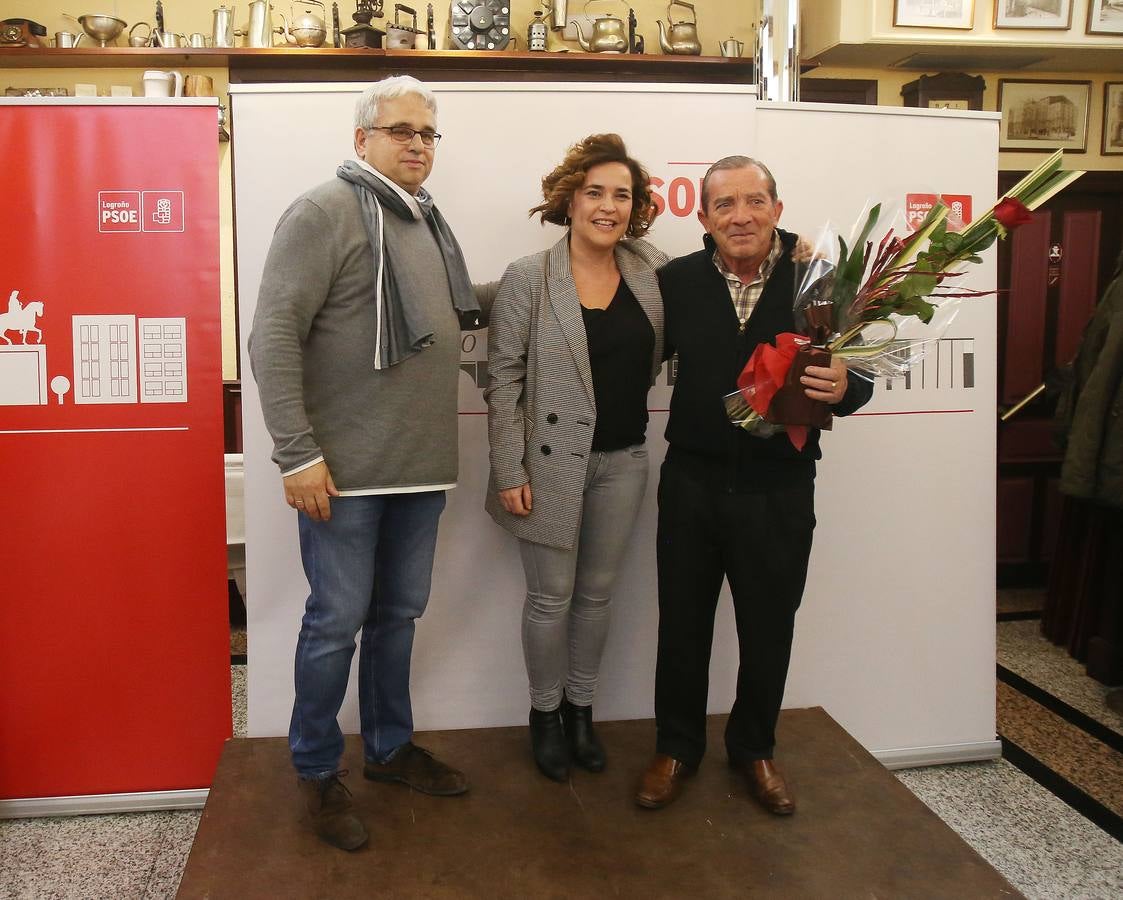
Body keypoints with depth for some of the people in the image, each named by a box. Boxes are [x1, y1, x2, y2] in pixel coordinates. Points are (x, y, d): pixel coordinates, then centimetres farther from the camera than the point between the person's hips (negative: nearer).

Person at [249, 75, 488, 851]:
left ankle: (390, 747, 34)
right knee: (337, 621, 3)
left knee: (399, 614, 17)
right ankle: (318, 771, 23)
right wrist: (298, 453, -17)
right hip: (345, 469, -7)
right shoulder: (326, 212, -8)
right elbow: (274, 336, -14)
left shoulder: (429, 222, 15)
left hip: (422, 467, 7)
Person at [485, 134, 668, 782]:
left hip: (623, 460, 4)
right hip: (552, 461, -4)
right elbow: (504, 380, -8)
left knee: (598, 592, 15)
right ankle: (546, 713, 29)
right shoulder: (529, 279, -9)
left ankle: (581, 707, 34)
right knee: (552, 597, 8)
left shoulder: (653, 270, 2)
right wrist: (509, 473, -12)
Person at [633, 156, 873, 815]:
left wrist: (843, 387, -27)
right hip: (692, 482, 1)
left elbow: (859, 379, -7)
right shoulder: (676, 281, -3)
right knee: (683, 624, 14)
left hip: (779, 490, 0)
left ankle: (755, 747, 40)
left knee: (769, 629, 15)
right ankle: (677, 746, 36)